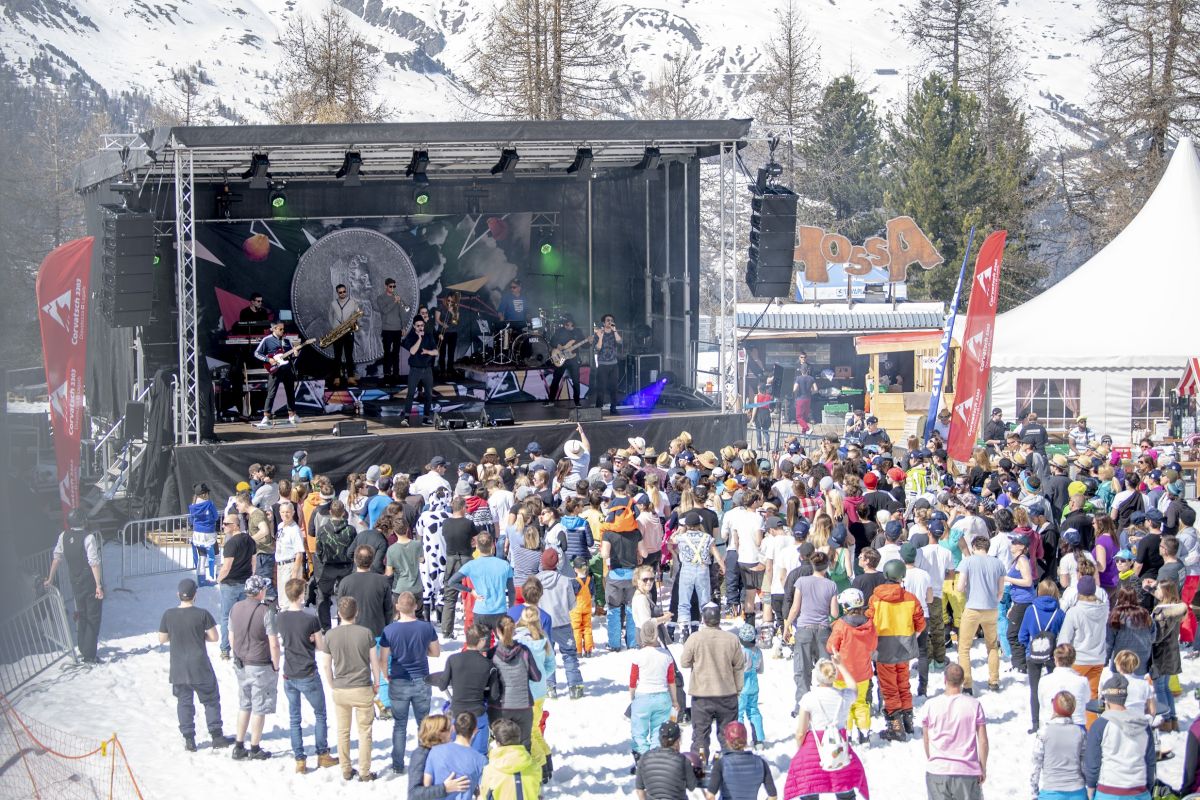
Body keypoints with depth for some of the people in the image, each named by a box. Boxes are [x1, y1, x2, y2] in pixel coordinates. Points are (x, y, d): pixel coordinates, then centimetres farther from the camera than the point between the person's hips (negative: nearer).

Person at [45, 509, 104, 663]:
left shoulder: (63, 537, -1)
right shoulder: (88, 537, -20)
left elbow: (57, 557, 7)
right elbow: (94, 563, -24)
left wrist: (50, 578, 18)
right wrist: (99, 585, -23)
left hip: (75, 584, 6)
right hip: (91, 584, -6)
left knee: (82, 617, 21)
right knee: (93, 618, 2)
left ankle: (83, 650, 31)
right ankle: (89, 655, 0)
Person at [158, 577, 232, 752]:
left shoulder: (168, 615, -7)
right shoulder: (202, 614, -13)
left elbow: (162, 639, 2)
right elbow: (214, 637, -8)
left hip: (178, 668, 2)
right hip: (200, 667, -2)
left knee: (184, 702, 12)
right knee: (211, 700, 12)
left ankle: (189, 740, 11)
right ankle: (217, 736, 12)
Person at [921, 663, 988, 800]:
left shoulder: (930, 705, -5)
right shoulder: (974, 705, -7)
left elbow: (926, 740, 4)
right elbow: (983, 741, -5)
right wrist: (983, 768, 7)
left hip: (937, 771, 1)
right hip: (967, 771, -1)